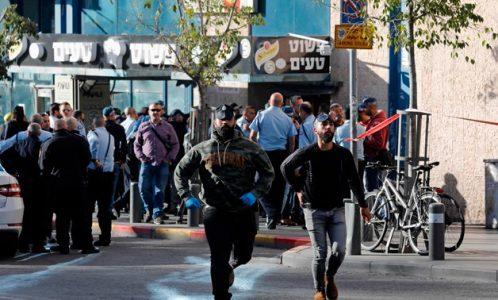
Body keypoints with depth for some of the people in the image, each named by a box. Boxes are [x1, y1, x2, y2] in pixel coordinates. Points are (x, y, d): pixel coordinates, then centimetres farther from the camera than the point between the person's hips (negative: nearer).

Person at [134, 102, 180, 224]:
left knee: (159, 190, -3)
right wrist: (141, 157, 1)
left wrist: (170, 158, -1)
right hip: (147, 163, 1)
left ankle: (157, 214, 1)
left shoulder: (168, 127, 7)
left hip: (162, 164, -1)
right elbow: (137, 144, 15)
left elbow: (175, 145, 10)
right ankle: (149, 209, 16)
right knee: (143, 188, -6)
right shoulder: (143, 127, 9)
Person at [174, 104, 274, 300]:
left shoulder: (249, 148, 2)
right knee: (219, 260, -3)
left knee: (244, 255, 14)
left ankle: (230, 266, 47)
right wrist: (187, 197, -2)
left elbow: (268, 172, 6)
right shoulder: (202, 150, 5)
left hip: (244, 212, 1)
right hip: (215, 212, -1)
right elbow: (180, 172, 12)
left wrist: (256, 193, -10)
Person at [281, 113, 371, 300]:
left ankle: (330, 278, 22)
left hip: (336, 209, 2)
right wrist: (298, 190, 8)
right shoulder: (307, 153, -7)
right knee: (320, 254, -4)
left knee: (339, 251, -8)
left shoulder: (343, 154, 0)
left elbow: (353, 180, 10)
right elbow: (285, 167, 7)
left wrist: (363, 205, 14)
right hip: (314, 209, -2)